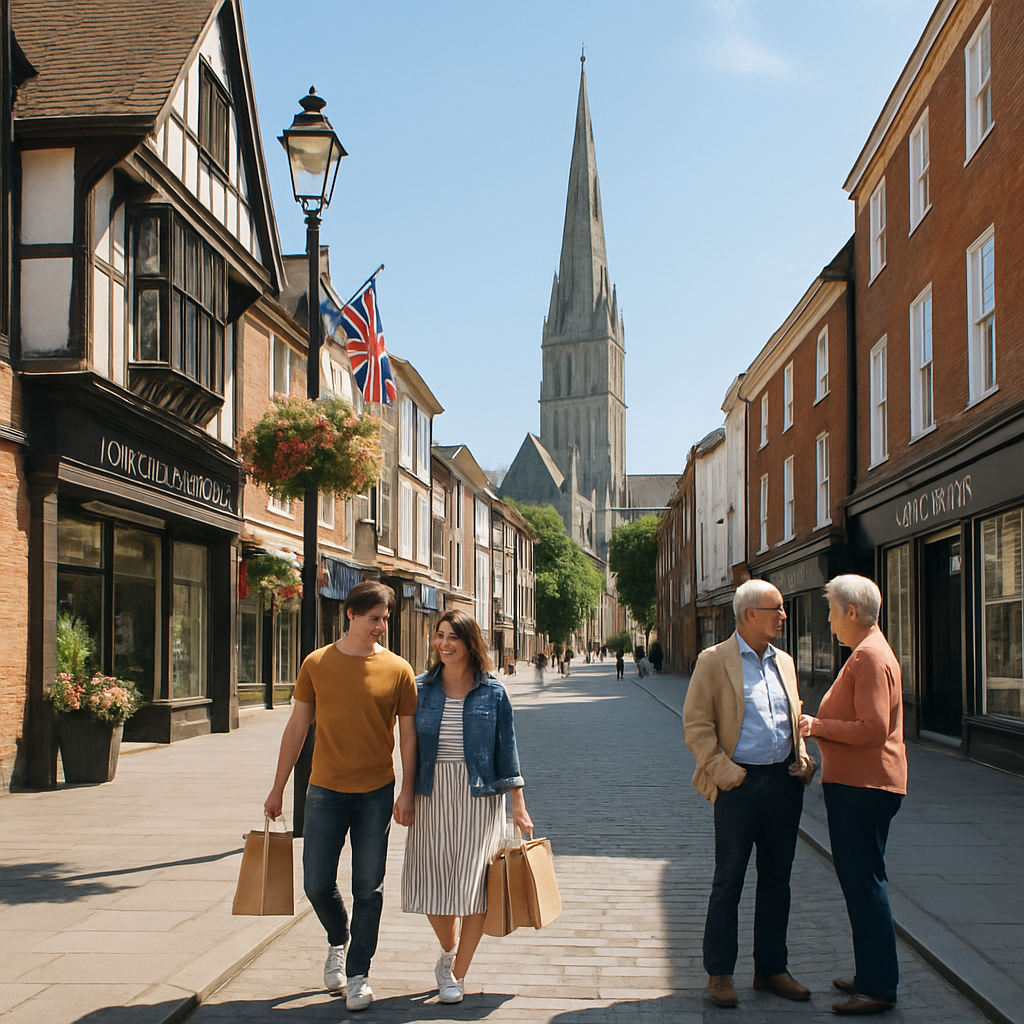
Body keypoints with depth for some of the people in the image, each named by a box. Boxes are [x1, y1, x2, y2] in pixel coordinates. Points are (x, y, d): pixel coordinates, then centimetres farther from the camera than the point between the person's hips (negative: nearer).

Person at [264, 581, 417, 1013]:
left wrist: (406, 792, -5)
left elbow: (408, 735, 2)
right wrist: (278, 788, 7)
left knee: (368, 888, 4)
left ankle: (358, 974, 18)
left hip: (376, 793, -1)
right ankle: (338, 941, 34)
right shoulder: (317, 664, 0)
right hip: (325, 790, 1)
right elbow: (297, 726, 6)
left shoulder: (397, 670, -3)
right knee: (317, 885, 4)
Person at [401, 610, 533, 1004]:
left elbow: (507, 750, 2)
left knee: (473, 885, -2)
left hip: (480, 795, -2)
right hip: (432, 794, 2)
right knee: (431, 880, 3)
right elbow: (410, 746, 10)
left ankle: (457, 975, 12)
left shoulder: (493, 693, 0)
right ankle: (448, 950, 32)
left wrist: (518, 804, -1)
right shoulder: (422, 689, 5)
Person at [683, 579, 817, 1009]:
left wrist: (803, 759, 6)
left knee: (776, 880, 12)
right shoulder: (715, 661, -5)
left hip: (784, 783, 6)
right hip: (740, 785, -5)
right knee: (728, 881, 2)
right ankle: (719, 973, 13)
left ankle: (772, 968, 24)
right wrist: (722, 770, -14)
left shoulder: (784, 662, 13)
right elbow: (696, 723, -8)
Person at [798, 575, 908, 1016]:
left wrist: (819, 725, -14)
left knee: (864, 883, -7)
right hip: (855, 784, 11)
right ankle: (870, 975, 25)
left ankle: (879, 988, -3)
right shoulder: (868, 653, 17)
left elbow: (873, 729, -24)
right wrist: (819, 725, 18)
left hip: (864, 787, -11)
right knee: (859, 881, 16)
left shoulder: (870, 657, -17)